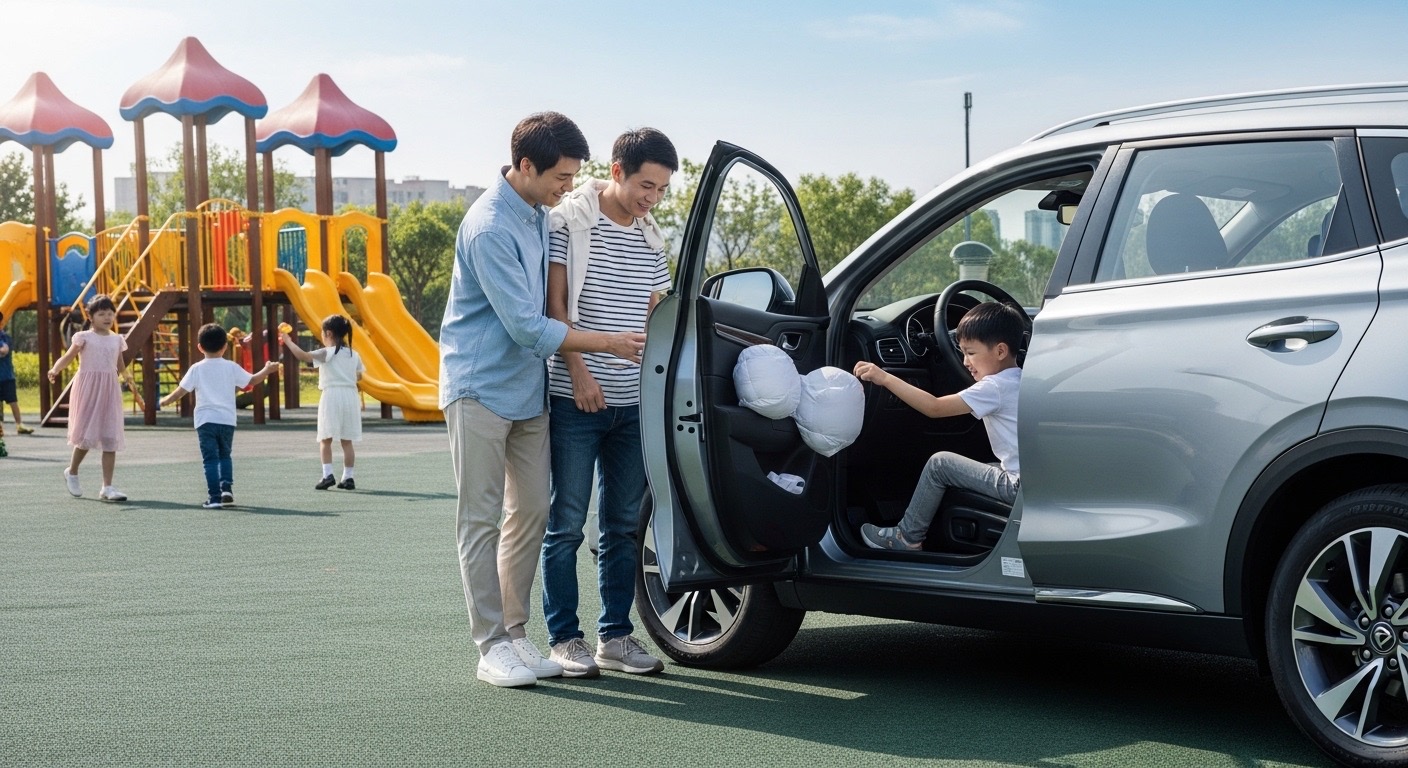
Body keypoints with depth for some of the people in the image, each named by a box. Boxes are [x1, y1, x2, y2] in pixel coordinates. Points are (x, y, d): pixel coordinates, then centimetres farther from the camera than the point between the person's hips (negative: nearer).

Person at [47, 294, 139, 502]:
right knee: (87, 435, -5)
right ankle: (72, 472, 23)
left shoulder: (117, 340, 12)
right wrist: (55, 370, -28)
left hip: (109, 391, 4)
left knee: (111, 439, 0)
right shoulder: (84, 337, -2)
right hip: (88, 390, -4)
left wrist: (129, 380, 4)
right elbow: (67, 357, -10)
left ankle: (107, 487, 2)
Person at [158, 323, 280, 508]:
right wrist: (267, 370, 27)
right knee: (224, 455, 20)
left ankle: (214, 497, -6)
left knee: (210, 459, 0)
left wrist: (165, 401, 17)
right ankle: (227, 488, 4)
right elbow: (251, 381, 10)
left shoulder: (197, 369, -1)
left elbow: (181, 390, 0)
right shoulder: (231, 367, 1)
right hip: (227, 420, 2)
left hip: (205, 420, -2)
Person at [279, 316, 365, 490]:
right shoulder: (354, 355, 10)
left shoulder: (327, 353, -6)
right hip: (351, 395, 5)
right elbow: (359, 376, 17)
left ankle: (327, 474, -10)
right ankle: (348, 477, 7)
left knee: (326, 439, 1)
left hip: (332, 395, -5)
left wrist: (288, 341, -5)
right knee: (347, 440, 8)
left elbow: (303, 356, -16)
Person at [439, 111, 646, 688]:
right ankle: (492, 645, 1)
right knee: (481, 520, -2)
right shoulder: (488, 229, -21)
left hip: (528, 389, 8)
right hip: (481, 389, -8)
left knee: (531, 513, 8)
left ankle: (515, 631, 16)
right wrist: (609, 344, -16)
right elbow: (526, 326, -21)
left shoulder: (540, 213, 6)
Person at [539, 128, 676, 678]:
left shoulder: (650, 239, 12)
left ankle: (615, 636, 18)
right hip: (575, 398, -6)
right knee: (567, 523, -1)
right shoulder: (568, 221, -5)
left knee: (624, 524, 10)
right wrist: (578, 371, -16)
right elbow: (554, 303, -8)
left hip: (632, 401, 6)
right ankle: (564, 638, 7)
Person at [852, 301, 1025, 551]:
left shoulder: (995, 388, -16)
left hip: (1021, 487, -10)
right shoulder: (1019, 381, 12)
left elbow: (935, 408, -21)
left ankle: (907, 537, 11)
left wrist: (885, 378, -21)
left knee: (940, 464, -1)